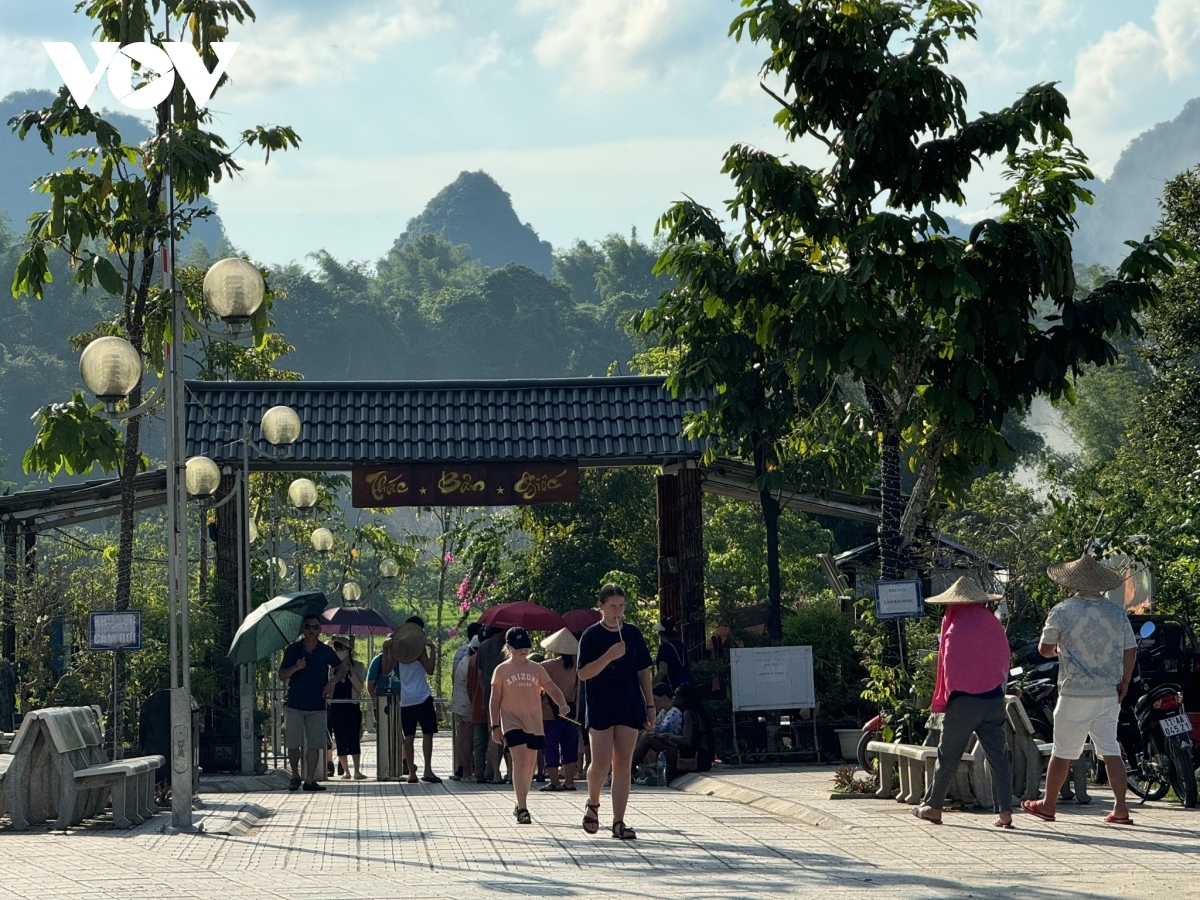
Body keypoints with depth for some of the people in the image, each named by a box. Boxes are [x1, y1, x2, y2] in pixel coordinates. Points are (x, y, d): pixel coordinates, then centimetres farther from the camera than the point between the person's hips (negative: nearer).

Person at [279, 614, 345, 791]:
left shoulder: (325, 651, 5)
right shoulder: (293, 649, 1)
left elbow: (342, 668, 19)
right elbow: (282, 676, 2)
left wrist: (333, 681, 0)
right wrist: (295, 668, -18)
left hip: (317, 705, 1)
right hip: (294, 704, -1)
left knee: (315, 744, -2)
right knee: (293, 744, -2)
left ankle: (309, 780, 3)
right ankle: (295, 776, 17)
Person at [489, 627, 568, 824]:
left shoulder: (536, 669, 9)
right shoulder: (502, 670, 2)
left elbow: (552, 689, 3)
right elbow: (495, 700, 2)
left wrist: (562, 704, -18)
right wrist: (495, 726, -4)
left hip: (534, 722, 4)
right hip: (512, 721, -4)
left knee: (530, 764, 11)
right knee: (520, 762, -16)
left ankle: (521, 805, 27)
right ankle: (522, 808, -18)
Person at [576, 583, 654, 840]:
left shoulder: (633, 634, 9)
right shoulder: (592, 636, -3)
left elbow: (643, 672, 13)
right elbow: (583, 673, -10)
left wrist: (650, 705, 9)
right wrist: (609, 656, -21)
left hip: (629, 708, 3)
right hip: (600, 709, -3)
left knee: (623, 765, 1)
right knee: (601, 764, -7)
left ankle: (618, 822, 3)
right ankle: (593, 804, 22)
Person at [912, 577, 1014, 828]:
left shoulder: (956, 630, -10)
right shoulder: (995, 626, 5)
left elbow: (950, 668, -6)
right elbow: (1005, 661, 10)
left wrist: (943, 700, 5)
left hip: (963, 701, -4)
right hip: (994, 699, 4)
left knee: (947, 755, 8)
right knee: (998, 756, 3)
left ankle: (933, 806, 17)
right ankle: (1005, 812, -3)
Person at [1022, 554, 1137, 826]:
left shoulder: (1062, 611, -7)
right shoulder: (1117, 613, 4)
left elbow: (1045, 649, 0)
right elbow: (1130, 651, 6)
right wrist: (1124, 683, 16)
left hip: (1075, 693, -4)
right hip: (1109, 693, 4)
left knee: (1063, 752, 5)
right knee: (1111, 751, 5)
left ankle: (1048, 805, 16)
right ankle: (1120, 808, -2)